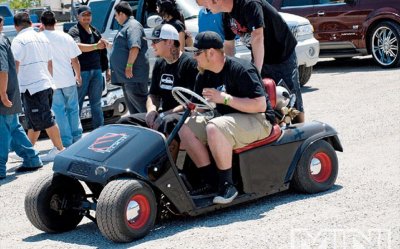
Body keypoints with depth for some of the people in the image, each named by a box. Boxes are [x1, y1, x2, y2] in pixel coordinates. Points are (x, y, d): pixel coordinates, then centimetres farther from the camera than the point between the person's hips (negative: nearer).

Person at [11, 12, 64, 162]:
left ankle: (59, 149, -1)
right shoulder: (42, 38, 14)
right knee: (33, 121, 16)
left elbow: (15, 65, -18)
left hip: (32, 87, -8)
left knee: (46, 120, -4)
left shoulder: (19, 40, -11)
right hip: (46, 84, 8)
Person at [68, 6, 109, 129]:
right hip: (81, 72, -6)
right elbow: (78, 46, -27)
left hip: (97, 71, 6)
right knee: (77, 104, -1)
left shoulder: (95, 32, 17)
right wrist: (95, 46, -39)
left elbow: (103, 52, 22)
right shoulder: (74, 31, -5)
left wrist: (107, 69, 20)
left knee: (96, 104, 11)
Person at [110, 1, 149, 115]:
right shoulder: (126, 27, 21)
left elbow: (134, 47, -24)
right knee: (132, 108, 13)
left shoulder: (133, 26, -11)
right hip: (127, 75, 11)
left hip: (133, 75, -11)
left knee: (141, 104, -12)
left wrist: (129, 66, -27)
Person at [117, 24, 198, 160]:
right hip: (162, 114, 8)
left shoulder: (189, 63, -9)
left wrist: (165, 114, -21)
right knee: (125, 122, -8)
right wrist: (151, 110, -4)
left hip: (182, 114, -8)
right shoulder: (159, 64, 16)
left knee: (167, 123, -41)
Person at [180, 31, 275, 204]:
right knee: (185, 127, -9)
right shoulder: (204, 75, 7)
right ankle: (208, 181, -7)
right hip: (227, 119, 9)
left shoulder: (241, 70, -18)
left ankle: (227, 184, -23)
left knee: (214, 128, -36)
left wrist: (225, 98, -26)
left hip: (257, 121, -9)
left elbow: (260, 105, -24)